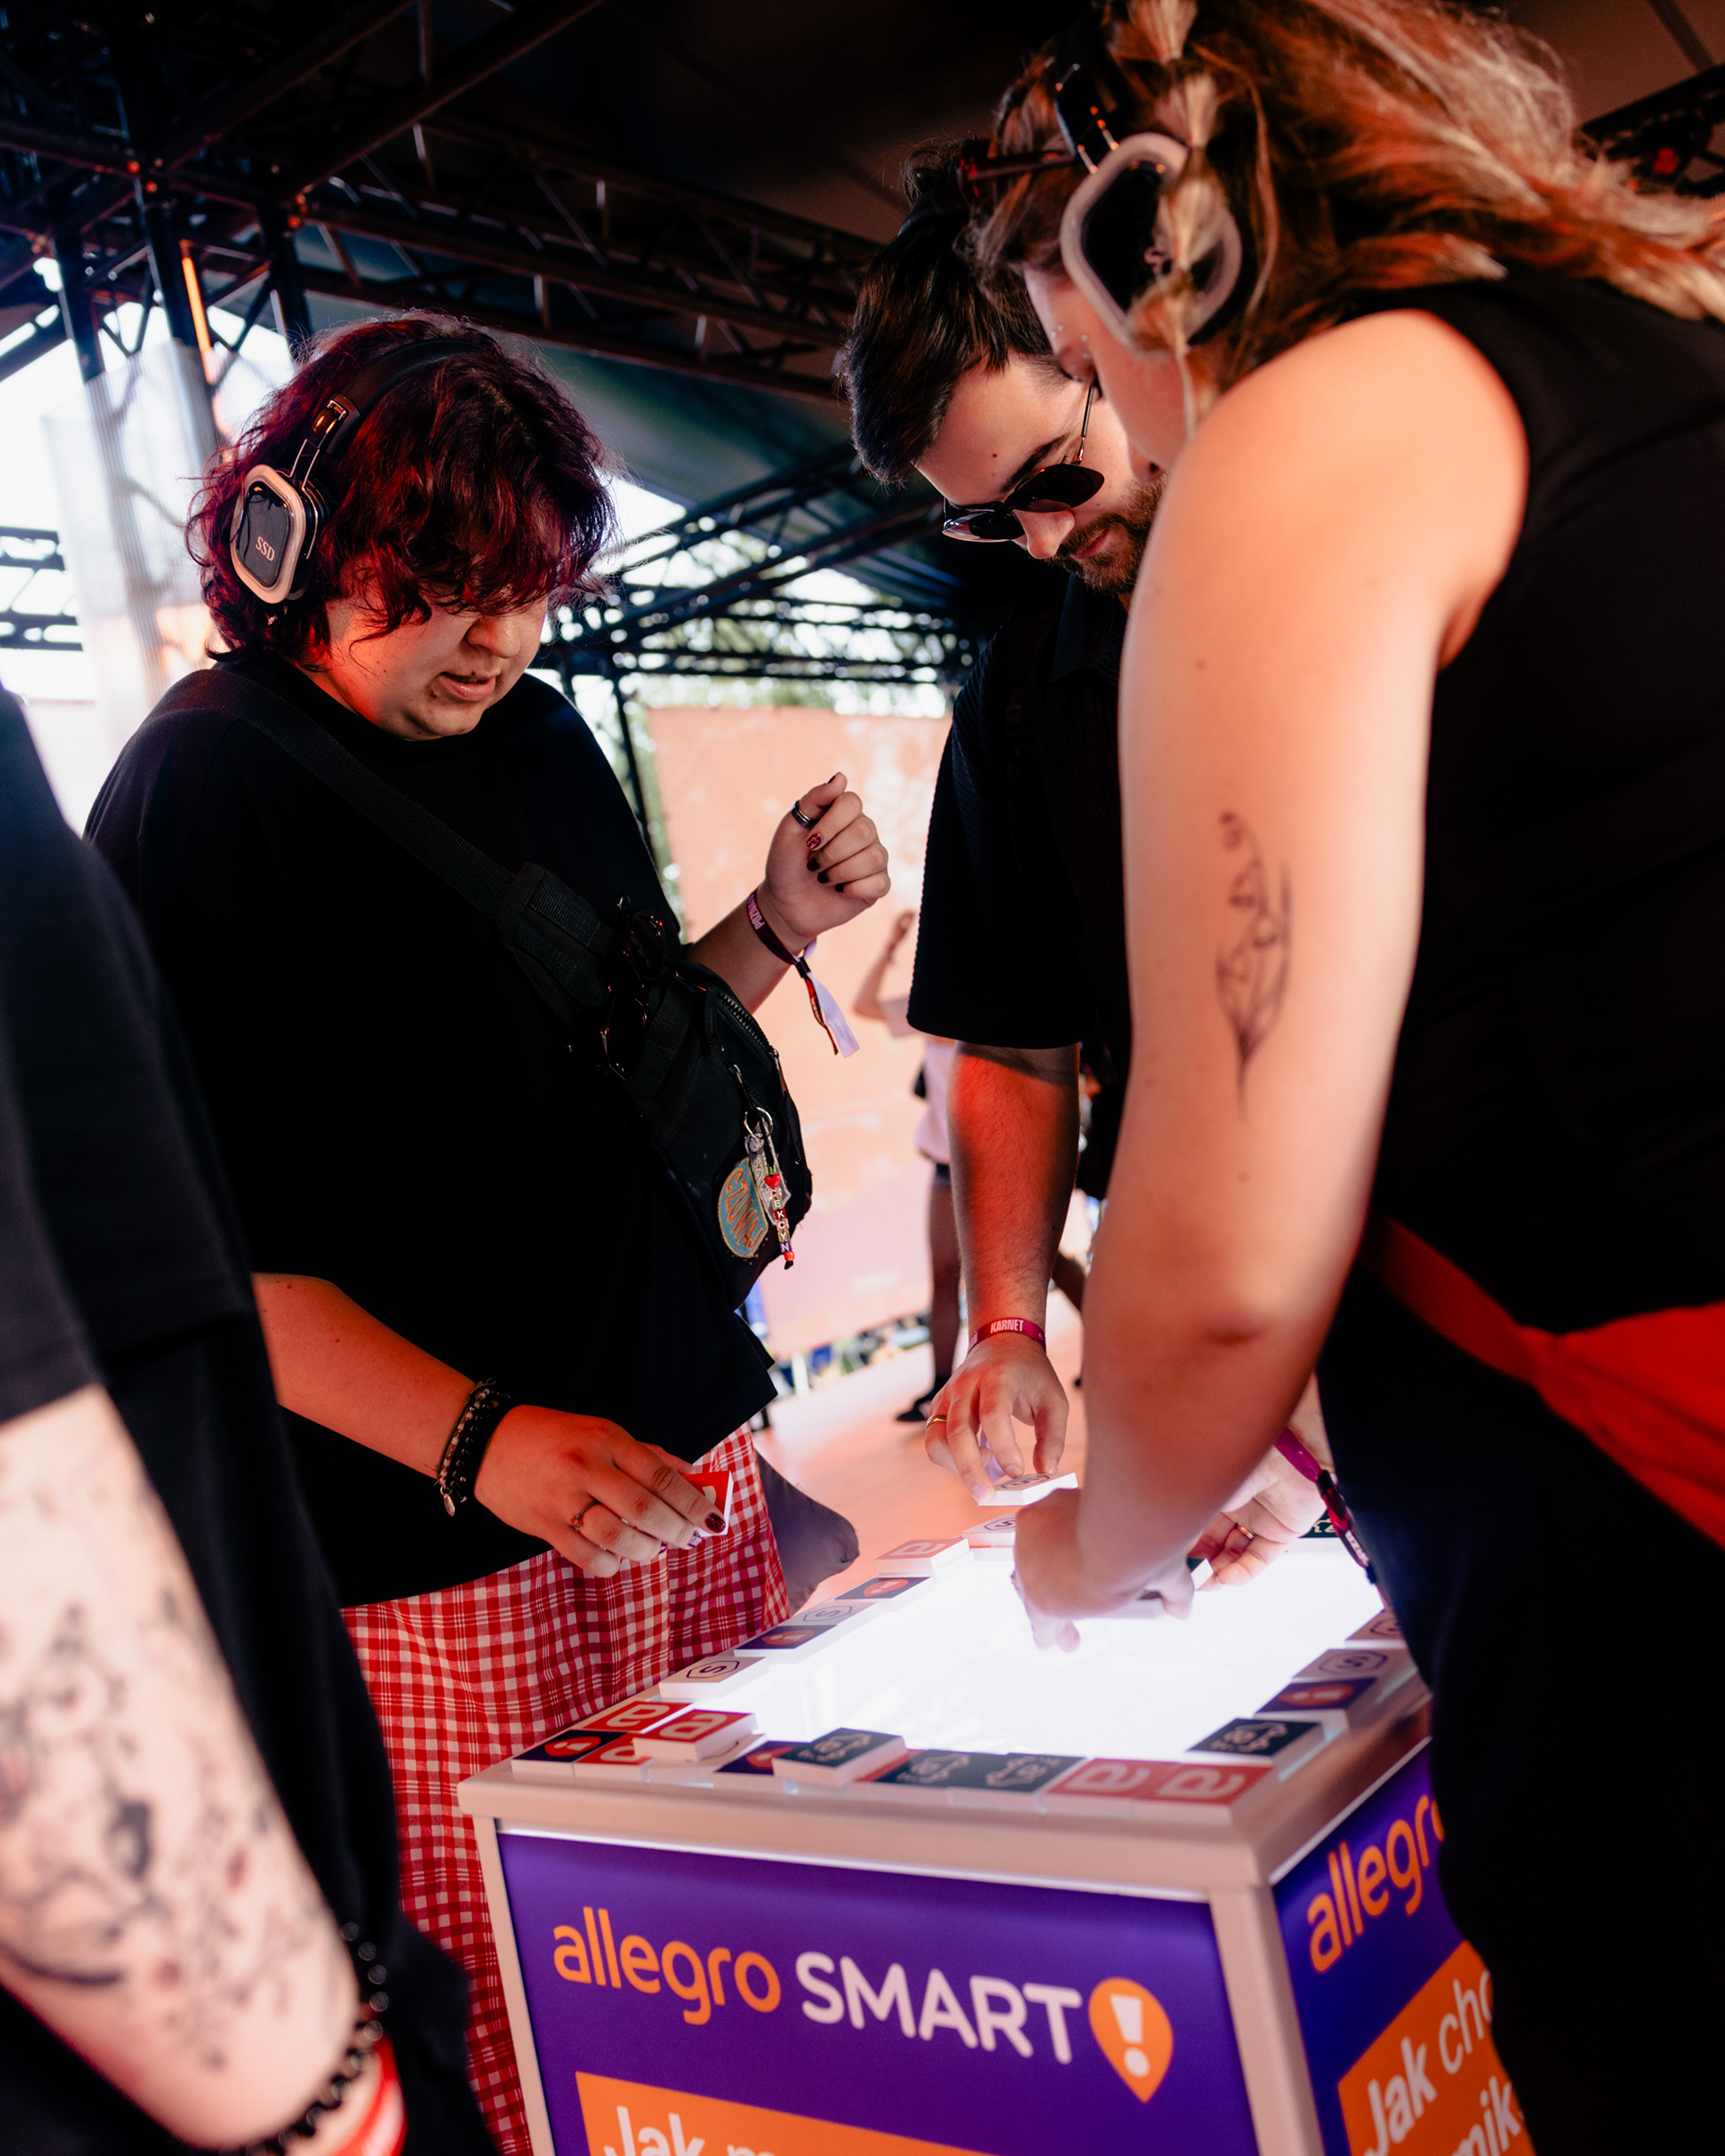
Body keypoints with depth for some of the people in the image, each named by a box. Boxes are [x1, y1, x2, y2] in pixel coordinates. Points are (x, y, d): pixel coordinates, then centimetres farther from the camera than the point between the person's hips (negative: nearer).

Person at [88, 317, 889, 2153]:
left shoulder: (538, 739, 11)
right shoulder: (195, 793, -10)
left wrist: (777, 924, 3)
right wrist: (479, 1436, -24)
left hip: (684, 1466, 7)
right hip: (437, 1550, -6)